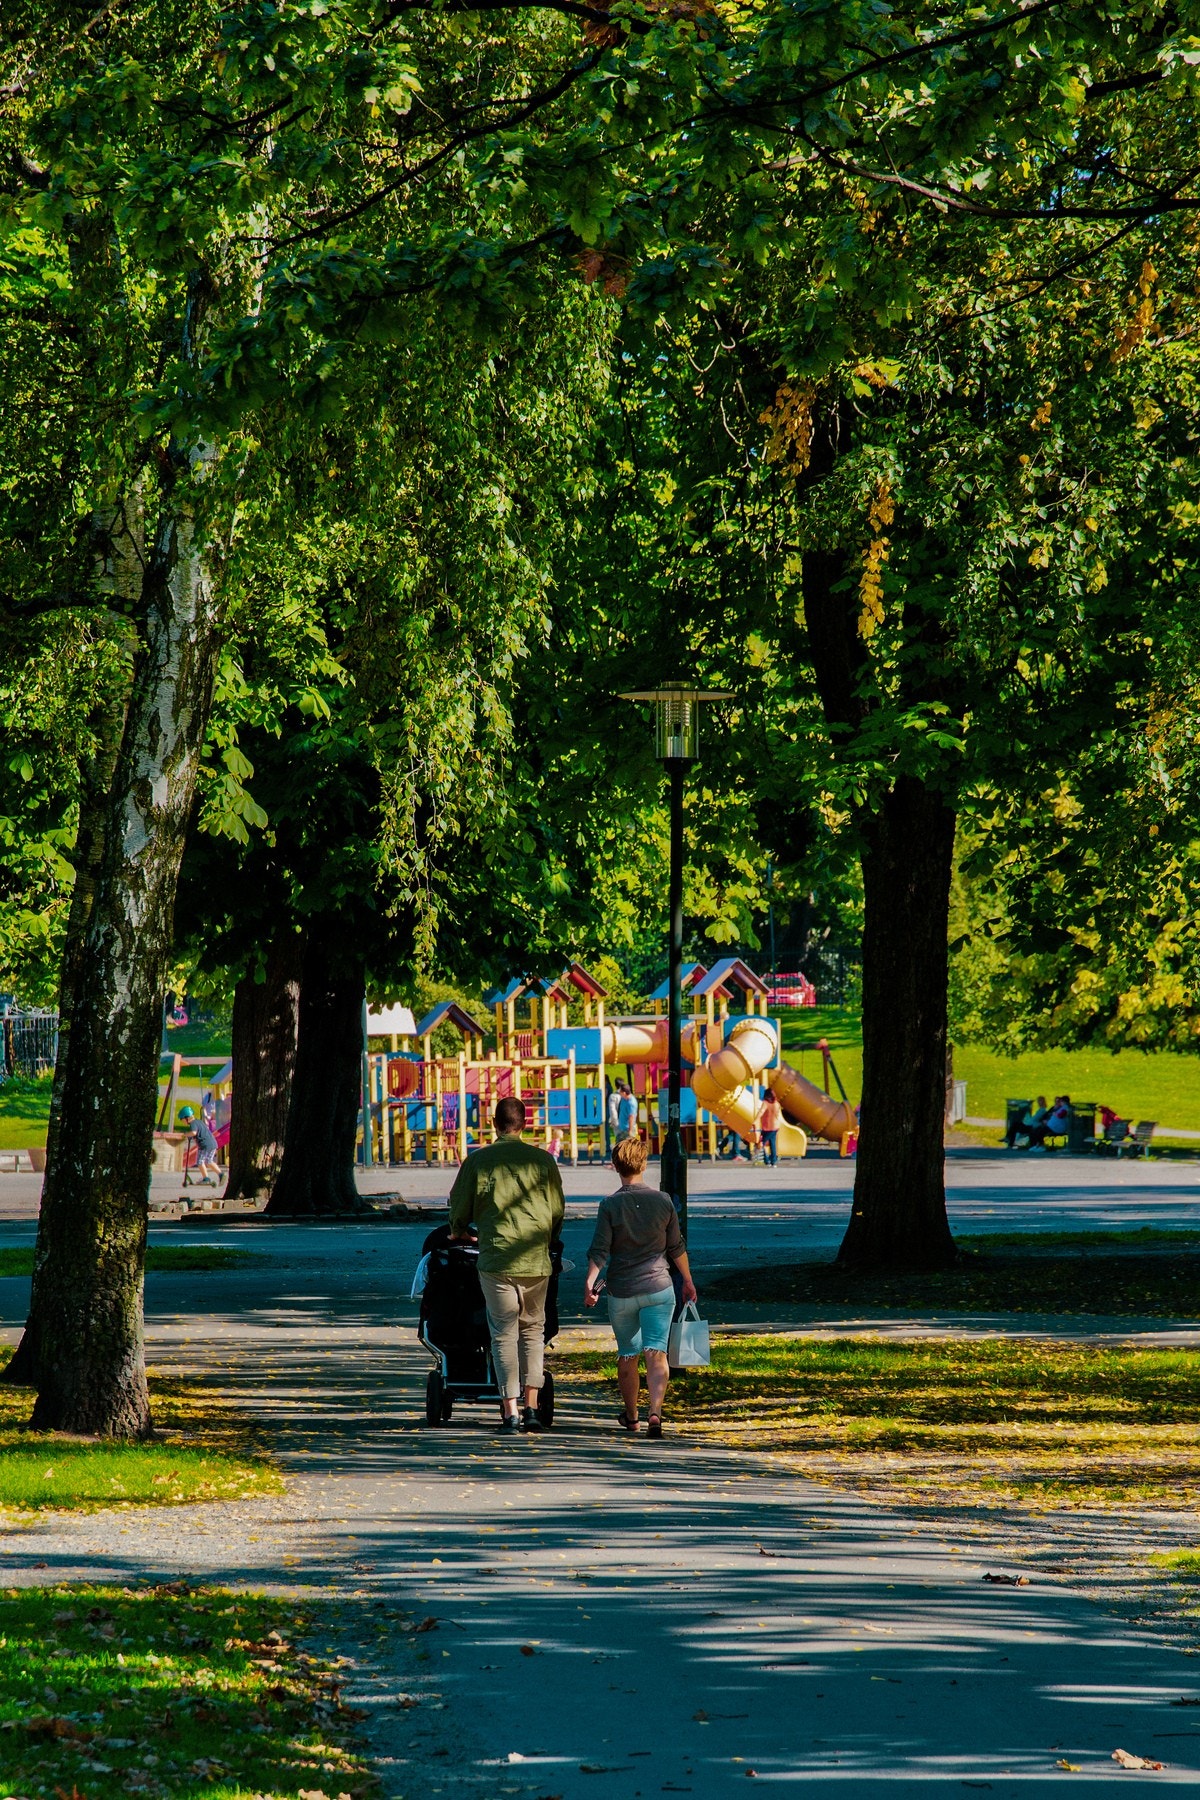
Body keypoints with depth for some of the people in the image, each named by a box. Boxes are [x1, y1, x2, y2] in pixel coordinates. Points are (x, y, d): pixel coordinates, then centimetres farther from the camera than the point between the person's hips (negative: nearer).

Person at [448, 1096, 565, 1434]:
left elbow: (460, 1204, 10)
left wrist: (458, 1232, 32)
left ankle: (509, 1410, -4)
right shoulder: (543, 1160, 3)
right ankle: (531, 1406, 7)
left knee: (504, 1333, 3)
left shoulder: (477, 1160, 0)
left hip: (495, 1257, -1)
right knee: (533, 1330, 14)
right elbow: (557, 1210, 11)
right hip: (536, 1259, 1)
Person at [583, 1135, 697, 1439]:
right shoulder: (662, 1201, 1)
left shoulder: (610, 1205, -5)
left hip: (621, 1292, 0)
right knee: (656, 1354, -6)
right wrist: (688, 1280, 20)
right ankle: (655, 1411, -25)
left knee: (627, 1356, 15)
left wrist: (591, 1282, -13)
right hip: (658, 1288, 0)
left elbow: (600, 1251, -13)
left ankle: (630, 1416, 30)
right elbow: (676, 1247, 9)